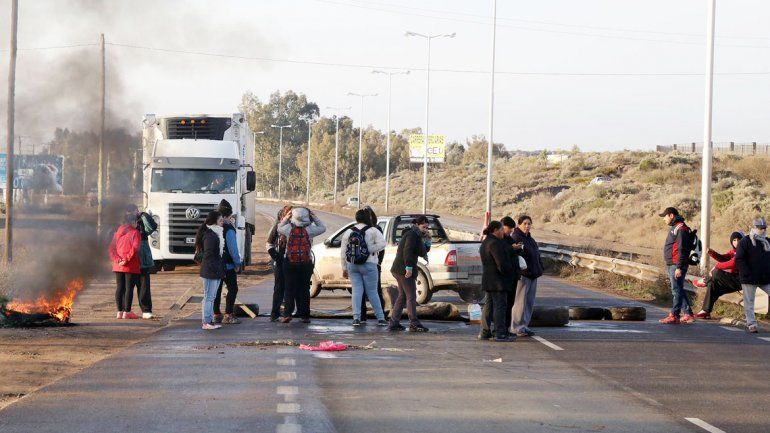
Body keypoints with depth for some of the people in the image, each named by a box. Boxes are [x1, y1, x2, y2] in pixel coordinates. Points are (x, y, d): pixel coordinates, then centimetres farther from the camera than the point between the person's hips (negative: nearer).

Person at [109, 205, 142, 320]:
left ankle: (120, 312, 11)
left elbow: (112, 248, 6)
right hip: (131, 266, -6)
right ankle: (126, 312, -3)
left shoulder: (118, 232, 12)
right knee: (129, 288, -3)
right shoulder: (135, 233, -7)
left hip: (118, 266, 6)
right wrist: (126, 260, -18)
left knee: (119, 288, 8)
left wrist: (117, 260, -4)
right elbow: (135, 248, -20)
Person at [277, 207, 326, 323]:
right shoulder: (309, 230, -9)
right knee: (304, 289, 8)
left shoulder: (289, 228, -6)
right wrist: (314, 218, 8)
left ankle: (287, 314, -6)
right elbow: (322, 228, 8)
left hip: (290, 263, 1)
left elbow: (279, 228, 16)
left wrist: (286, 217, 14)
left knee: (290, 289, 5)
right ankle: (305, 315, 8)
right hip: (306, 263, 0)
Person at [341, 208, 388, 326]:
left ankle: (356, 318, -5)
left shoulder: (348, 232, 8)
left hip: (352, 265, 3)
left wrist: (344, 268, 14)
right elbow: (382, 244, -17)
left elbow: (343, 252, 9)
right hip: (368, 265, -3)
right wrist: (369, 250, -8)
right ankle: (380, 318, 7)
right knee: (372, 291, 3)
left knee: (357, 290, 5)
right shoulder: (373, 231, -3)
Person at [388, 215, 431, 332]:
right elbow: (407, 251, -23)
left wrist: (427, 242, 8)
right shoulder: (412, 235, -11)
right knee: (411, 297, -10)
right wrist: (409, 267, -29)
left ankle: (394, 323, 16)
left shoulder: (415, 235, 21)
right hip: (405, 270, -10)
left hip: (399, 270, 10)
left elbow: (422, 252, 22)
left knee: (402, 296, 14)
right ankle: (414, 324, -12)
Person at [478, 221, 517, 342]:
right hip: (498, 280, -10)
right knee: (500, 305, -8)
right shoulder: (495, 243, -18)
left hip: (488, 280, 10)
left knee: (489, 305, 14)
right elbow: (502, 264, -22)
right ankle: (500, 334, -8)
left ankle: (484, 332, 16)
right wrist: (510, 271, -7)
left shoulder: (485, 243, 15)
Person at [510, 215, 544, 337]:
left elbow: (537, 256, 25)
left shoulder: (531, 240, 20)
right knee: (520, 301, -8)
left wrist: (540, 269, 13)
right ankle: (517, 328, -5)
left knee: (529, 302, 10)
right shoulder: (515, 238, -9)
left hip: (532, 275, 9)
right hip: (522, 275, -9)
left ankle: (524, 326, 16)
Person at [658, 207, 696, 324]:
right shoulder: (674, 228, 19)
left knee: (677, 290, -7)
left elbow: (682, 250, -20)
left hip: (677, 266, -11)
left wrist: (679, 267, -23)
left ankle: (674, 316, -6)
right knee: (679, 290, 12)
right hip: (672, 265, 11)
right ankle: (688, 314, 15)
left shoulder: (681, 229, -14)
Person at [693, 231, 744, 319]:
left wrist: (717, 266, -14)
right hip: (734, 281, 10)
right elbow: (722, 258, 7)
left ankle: (705, 281, 11)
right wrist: (712, 252, -11)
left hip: (740, 281, -10)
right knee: (712, 285, 4)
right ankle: (706, 311, 5)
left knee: (717, 273, -22)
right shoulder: (734, 251, 16)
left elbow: (733, 264, -25)